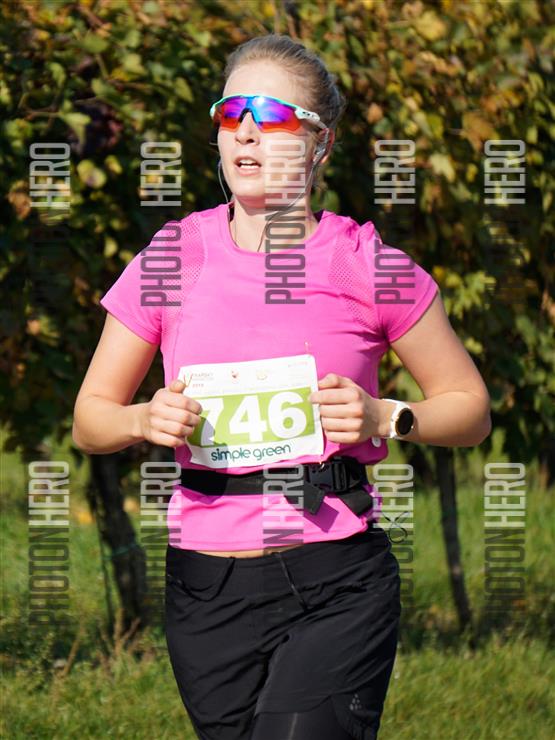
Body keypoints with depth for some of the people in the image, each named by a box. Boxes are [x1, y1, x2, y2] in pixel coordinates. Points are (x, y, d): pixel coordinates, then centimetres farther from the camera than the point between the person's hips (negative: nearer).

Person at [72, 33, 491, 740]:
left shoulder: (367, 267, -2)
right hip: (206, 589, 3)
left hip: (336, 582, -3)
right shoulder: (172, 261, 4)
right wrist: (146, 419, -9)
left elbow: (470, 410, 8)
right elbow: (90, 419, 12)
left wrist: (383, 417, -10)